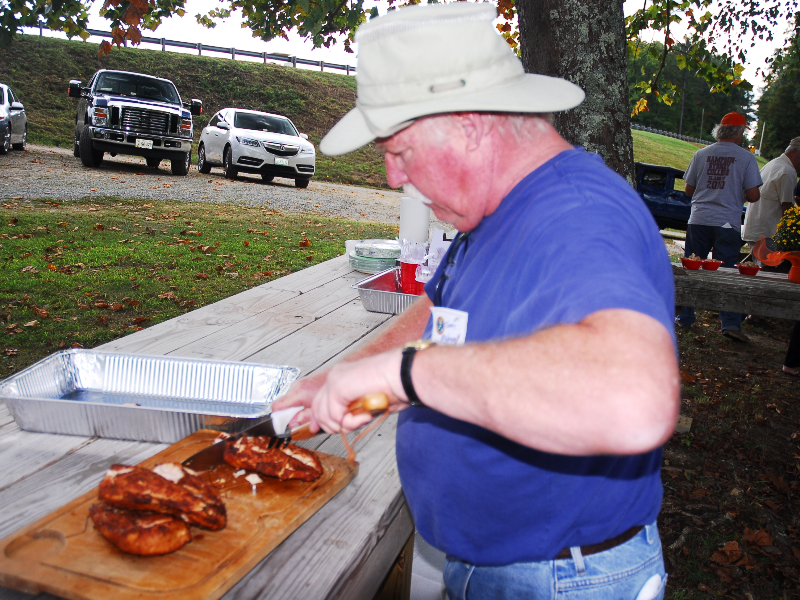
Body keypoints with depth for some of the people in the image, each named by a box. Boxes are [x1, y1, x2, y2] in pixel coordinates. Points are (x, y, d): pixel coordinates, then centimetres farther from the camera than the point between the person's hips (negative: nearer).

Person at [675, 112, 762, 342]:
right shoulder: (746, 158, -3)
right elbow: (753, 196, -5)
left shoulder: (701, 154, 4)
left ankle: (685, 318, 17)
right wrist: (737, 194, 16)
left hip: (698, 220, 2)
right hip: (727, 223, -2)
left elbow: (689, 190, 10)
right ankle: (731, 324, -3)